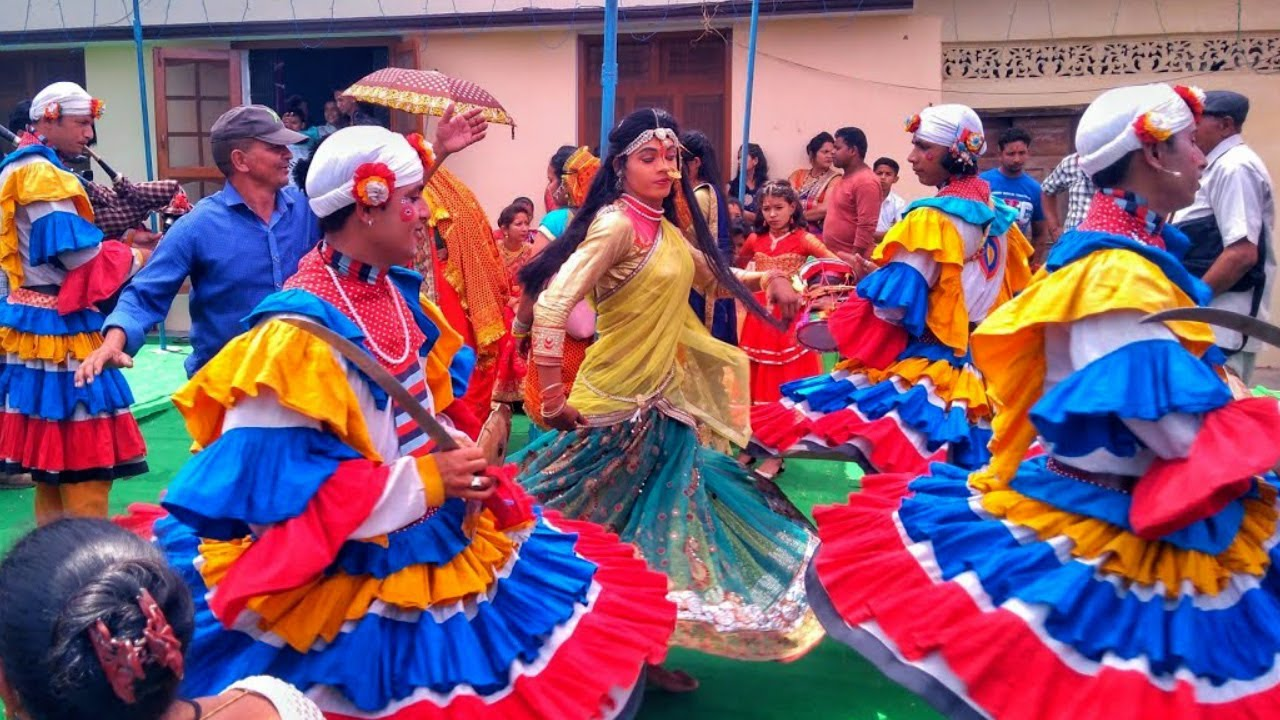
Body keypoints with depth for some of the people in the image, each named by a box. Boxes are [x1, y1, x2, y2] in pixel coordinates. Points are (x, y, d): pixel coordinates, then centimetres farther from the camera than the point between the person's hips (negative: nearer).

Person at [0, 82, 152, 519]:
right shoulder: (42, 177, -14)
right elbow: (82, 258, -17)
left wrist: (121, 246, 11)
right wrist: (136, 258, -1)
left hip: (43, 327, 10)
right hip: (57, 332, -10)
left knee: (54, 461, 16)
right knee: (84, 463, -5)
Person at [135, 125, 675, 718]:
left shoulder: (398, 297, 4)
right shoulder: (299, 334, -23)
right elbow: (272, 487, -26)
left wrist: (456, 453, -5)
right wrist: (424, 481, -23)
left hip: (435, 538, 9)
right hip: (349, 575, -8)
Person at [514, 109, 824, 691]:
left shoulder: (667, 230, 7)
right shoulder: (617, 224, -19)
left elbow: (711, 278, 26)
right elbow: (551, 307, -27)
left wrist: (767, 278, 9)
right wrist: (553, 399, -25)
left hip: (665, 401, 9)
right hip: (618, 403, -9)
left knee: (653, 531, 15)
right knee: (604, 533, 3)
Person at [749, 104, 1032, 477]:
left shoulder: (931, 219, -14)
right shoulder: (998, 218, 11)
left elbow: (893, 306, -17)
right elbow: (1014, 297, 19)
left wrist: (868, 279, 2)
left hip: (926, 371, -9)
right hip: (985, 372, 9)